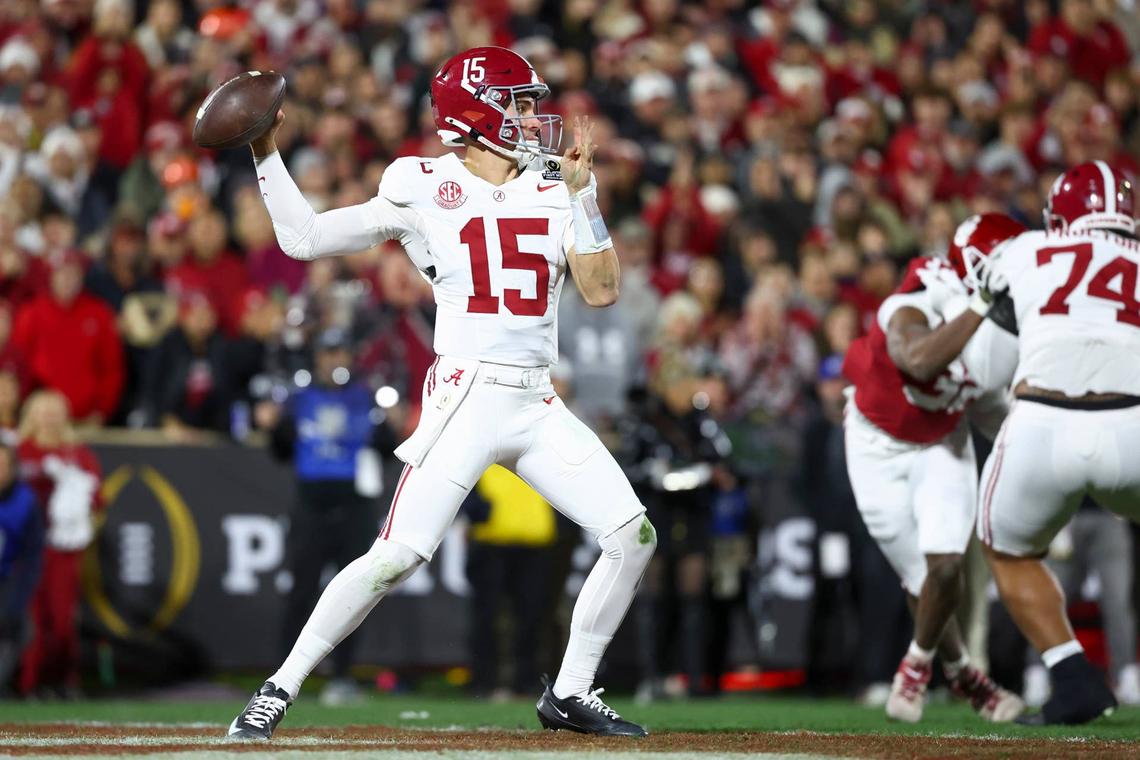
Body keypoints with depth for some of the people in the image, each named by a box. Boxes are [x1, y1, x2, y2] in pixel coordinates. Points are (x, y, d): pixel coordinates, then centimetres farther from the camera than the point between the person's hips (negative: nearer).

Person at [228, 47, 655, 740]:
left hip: (539, 406, 5)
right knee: (399, 555, -17)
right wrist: (266, 151, -7)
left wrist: (584, 193, -4)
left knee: (634, 535, -2)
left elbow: (603, 291, 2)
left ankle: (571, 694, 12)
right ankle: (280, 689, -7)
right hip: (466, 398, -5)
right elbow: (303, 238, 1)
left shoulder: (555, 193, 11)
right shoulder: (426, 191, -1)